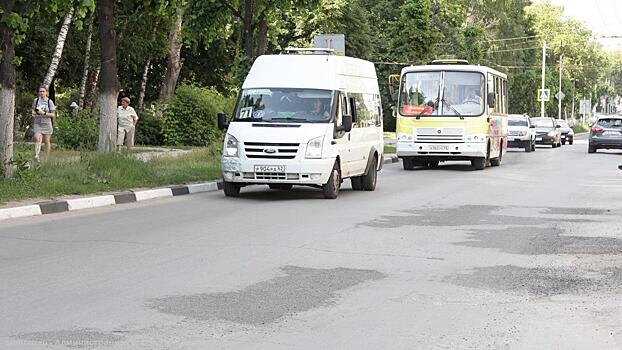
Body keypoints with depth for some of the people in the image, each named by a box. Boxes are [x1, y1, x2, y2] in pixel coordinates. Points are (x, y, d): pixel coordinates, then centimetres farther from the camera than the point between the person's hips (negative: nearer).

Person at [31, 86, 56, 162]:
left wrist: (44, 113, -18)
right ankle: (36, 155, -33)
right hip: (37, 123, 1)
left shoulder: (50, 102, -4)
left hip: (46, 124, -1)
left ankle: (47, 159, 18)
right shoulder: (36, 100, 5)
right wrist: (34, 113, -5)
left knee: (47, 141, 8)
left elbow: (53, 114, -5)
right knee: (37, 139, -18)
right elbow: (33, 110, 18)